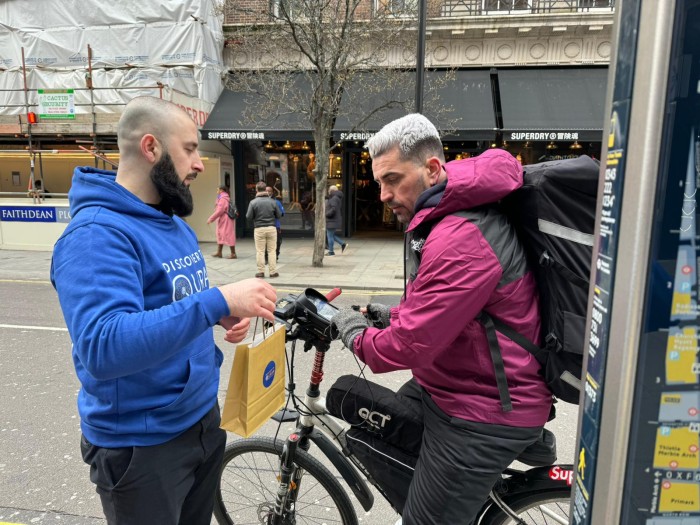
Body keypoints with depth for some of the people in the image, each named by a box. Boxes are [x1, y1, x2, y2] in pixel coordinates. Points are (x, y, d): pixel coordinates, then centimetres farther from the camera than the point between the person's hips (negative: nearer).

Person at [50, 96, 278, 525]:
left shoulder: (174, 224, 6)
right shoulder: (97, 234, -23)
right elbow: (103, 347, -35)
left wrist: (224, 313, -3)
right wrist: (218, 300, -39)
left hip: (202, 417, 8)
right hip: (142, 444, -8)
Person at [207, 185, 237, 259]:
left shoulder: (223, 199, -16)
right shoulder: (226, 198, 16)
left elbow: (219, 211, -21)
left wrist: (210, 219, -16)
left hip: (226, 221, -11)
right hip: (223, 220, 11)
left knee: (229, 236, -6)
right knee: (220, 235, 15)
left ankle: (233, 254, -2)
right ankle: (219, 252, 22)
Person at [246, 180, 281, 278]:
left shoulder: (253, 202, -6)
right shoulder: (272, 201, -1)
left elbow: (248, 217, -6)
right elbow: (278, 215, 5)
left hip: (259, 229, -1)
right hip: (271, 228, 1)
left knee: (260, 251, 6)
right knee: (272, 250, 7)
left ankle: (261, 272, 10)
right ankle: (273, 272, 10)